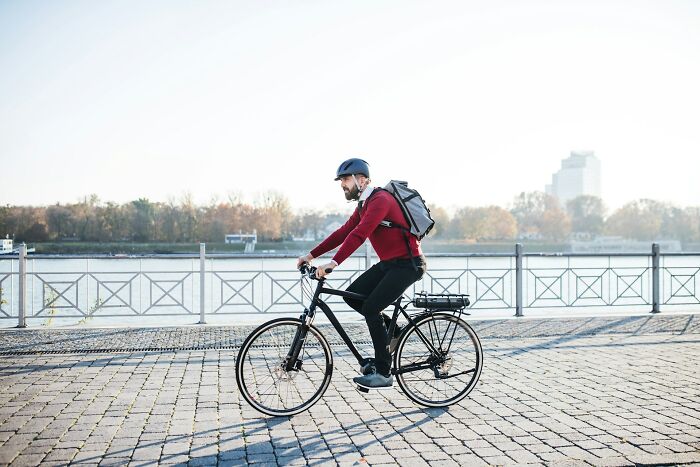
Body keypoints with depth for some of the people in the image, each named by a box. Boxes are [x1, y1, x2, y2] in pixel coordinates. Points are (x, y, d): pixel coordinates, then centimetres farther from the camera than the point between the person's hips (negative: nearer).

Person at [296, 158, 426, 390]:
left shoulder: (380, 200, -20)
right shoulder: (364, 203, 12)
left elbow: (359, 234, -32)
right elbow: (344, 232, 11)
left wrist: (333, 263, -38)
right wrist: (312, 255, 6)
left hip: (407, 264, -9)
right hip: (388, 263, 9)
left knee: (370, 308, -16)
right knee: (352, 295, -1)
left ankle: (383, 373, -6)